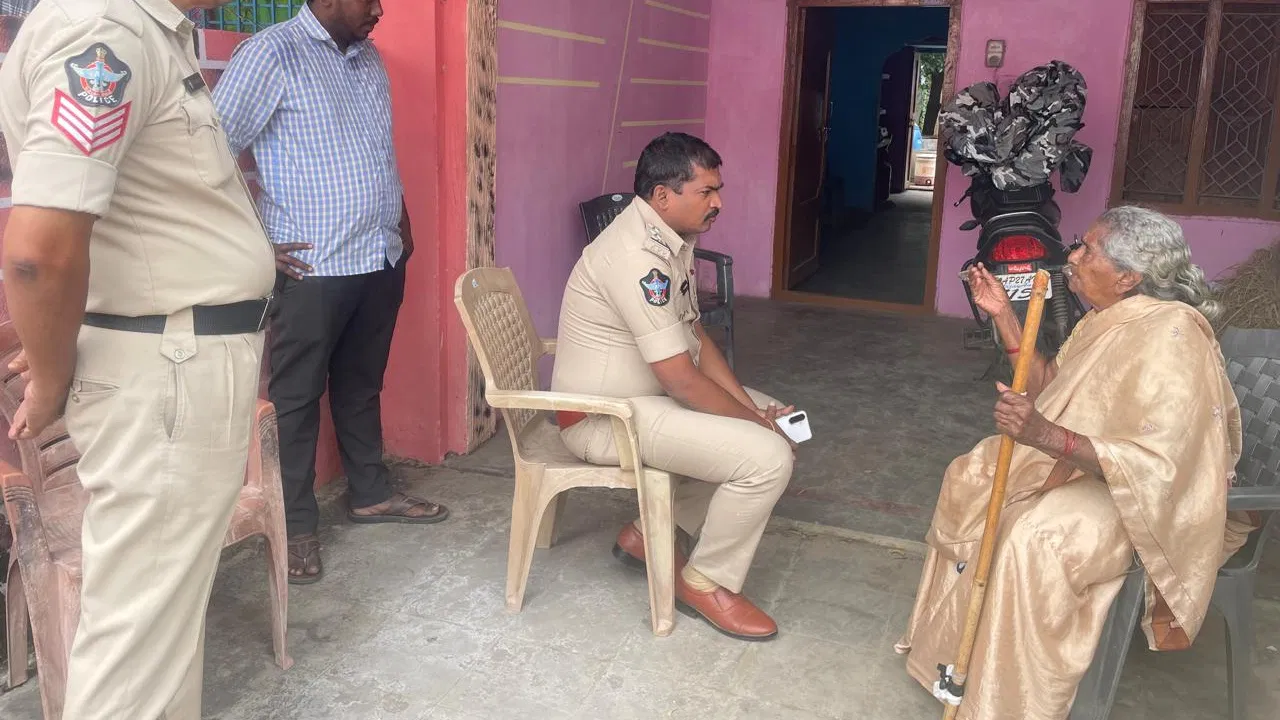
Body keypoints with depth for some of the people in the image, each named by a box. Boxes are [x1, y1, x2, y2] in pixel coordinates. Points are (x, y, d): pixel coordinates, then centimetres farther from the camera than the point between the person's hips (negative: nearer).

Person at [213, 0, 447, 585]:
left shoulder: (369, 59, 12)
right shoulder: (273, 52, -11)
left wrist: (401, 221, 17)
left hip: (382, 260, 7)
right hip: (312, 268, -7)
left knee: (362, 386, 19)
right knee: (296, 398, 4)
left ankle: (371, 494, 33)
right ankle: (295, 525, 15)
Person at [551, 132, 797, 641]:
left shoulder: (673, 239, 5)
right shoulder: (637, 256, -26)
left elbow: (695, 336, 10)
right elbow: (682, 379, -26)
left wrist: (752, 408, -1)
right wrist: (753, 422, -13)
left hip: (648, 394, 10)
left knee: (776, 419, 15)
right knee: (768, 456, -20)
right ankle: (705, 583, 2)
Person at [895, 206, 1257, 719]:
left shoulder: (1171, 339, -29)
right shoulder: (1112, 316, -1)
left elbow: (1156, 466, -34)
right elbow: (1049, 383, 8)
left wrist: (1048, 437, -43)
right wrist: (1003, 315, 1)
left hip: (1150, 492, -10)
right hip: (1078, 453, 10)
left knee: (1036, 536, -32)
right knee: (969, 478, 5)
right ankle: (958, 637, 20)